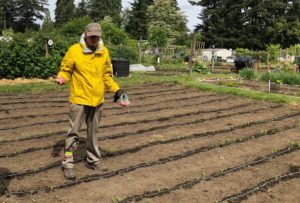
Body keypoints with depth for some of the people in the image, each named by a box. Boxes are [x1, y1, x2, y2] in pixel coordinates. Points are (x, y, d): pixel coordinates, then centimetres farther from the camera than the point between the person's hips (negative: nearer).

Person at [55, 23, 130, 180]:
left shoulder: (104, 52, 5)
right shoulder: (74, 50, -8)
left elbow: (107, 76, 12)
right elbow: (65, 70, 0)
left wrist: (117, 90, 4)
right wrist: (61, 78, -22)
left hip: (97, 99, 4)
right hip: (79, 99, -4)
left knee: (93, 132, 15)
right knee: (74, 132, 0)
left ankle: (93, 160, 28)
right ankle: (68, 163, 11)